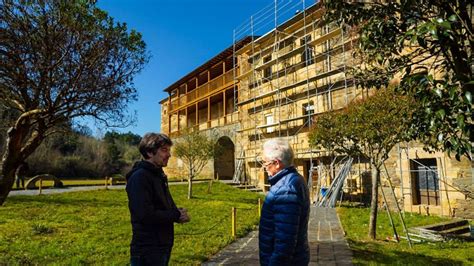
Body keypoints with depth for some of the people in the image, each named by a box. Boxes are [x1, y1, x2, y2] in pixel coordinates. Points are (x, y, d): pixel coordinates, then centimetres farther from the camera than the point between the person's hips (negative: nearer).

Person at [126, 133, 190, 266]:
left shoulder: (158, 175, 11)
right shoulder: (139, 177, -19)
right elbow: (145, 215, -28)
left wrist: (178, 213, -3)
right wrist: (176, 215, -15)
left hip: (163, 246, 9)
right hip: (147, 251, -9)